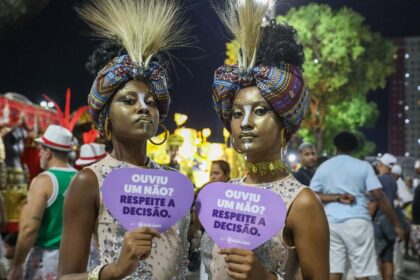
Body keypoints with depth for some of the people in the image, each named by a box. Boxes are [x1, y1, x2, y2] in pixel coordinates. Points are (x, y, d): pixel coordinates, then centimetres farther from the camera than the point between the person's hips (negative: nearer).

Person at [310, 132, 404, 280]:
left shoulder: (323, 167, 13)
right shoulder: (363, 166, 5)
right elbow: (379, 196, -4)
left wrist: (337, 198, -2)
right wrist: (396, 224, 1)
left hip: (331, 223, 3)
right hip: (357, 221, -3)